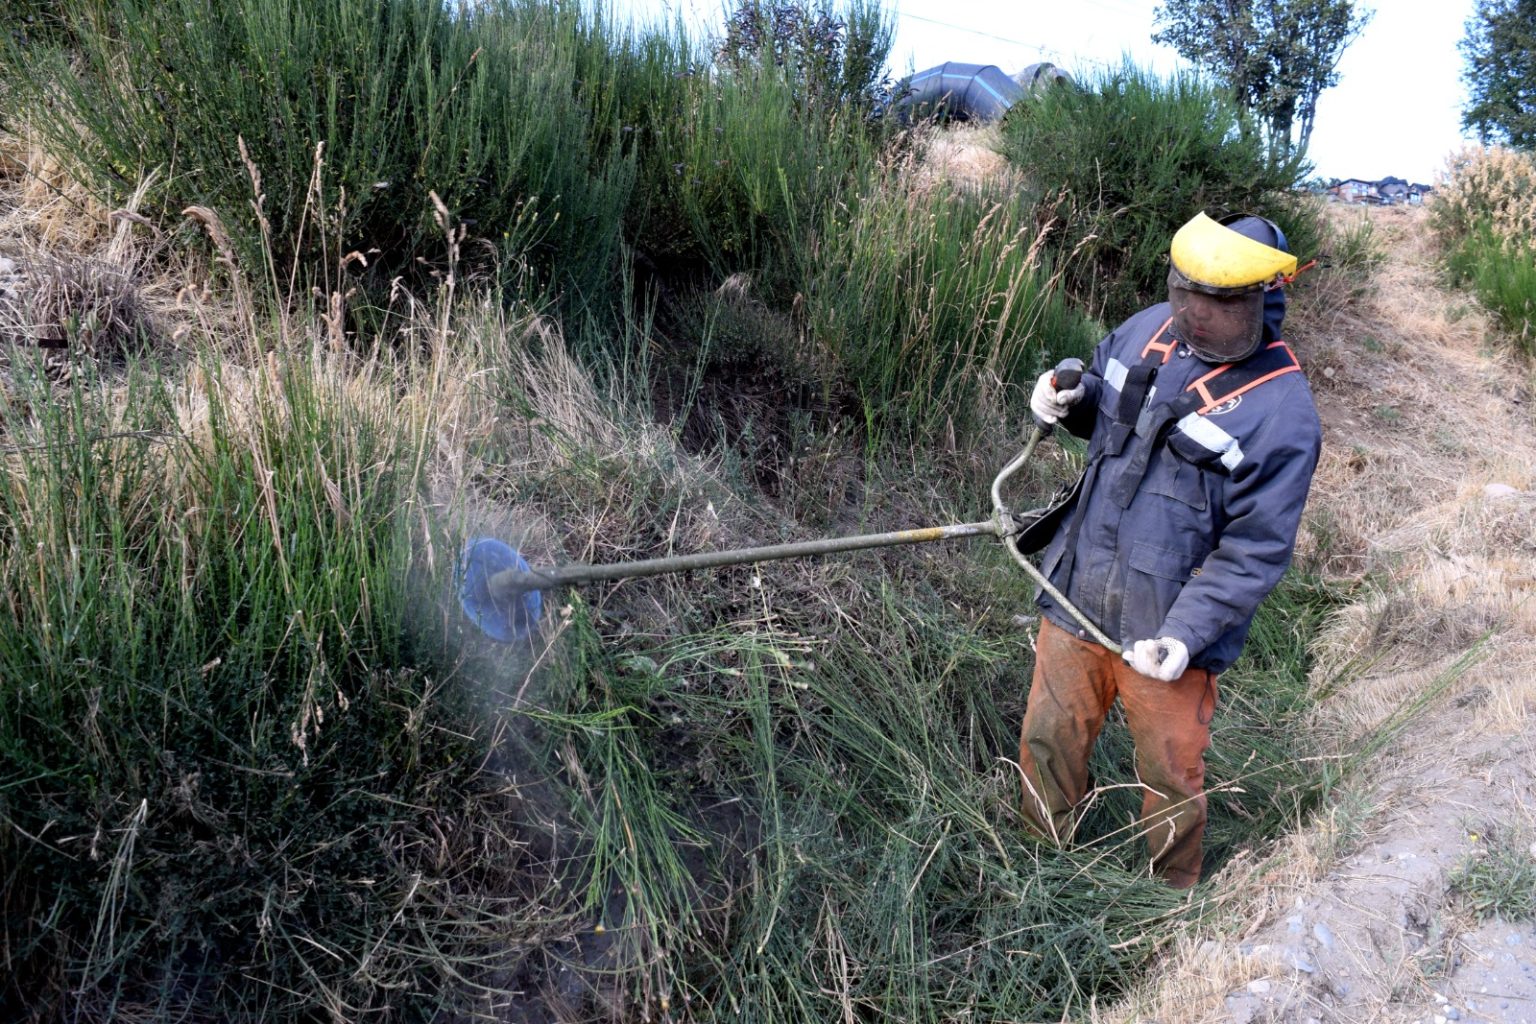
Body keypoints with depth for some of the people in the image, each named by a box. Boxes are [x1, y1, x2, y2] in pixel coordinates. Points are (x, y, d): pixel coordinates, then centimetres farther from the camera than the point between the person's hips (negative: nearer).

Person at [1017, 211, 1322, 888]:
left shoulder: (1282, 415, -17)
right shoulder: (1145, 331, -1)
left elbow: (1254, 552, -16)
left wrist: (1186, 634, -25)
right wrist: (1068, 404, -5)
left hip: (1168, 635, -5)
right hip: (1074, 602, 5)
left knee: (1170, 780, 16)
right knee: (1048, 744, 19)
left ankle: (1171, 898, 43)